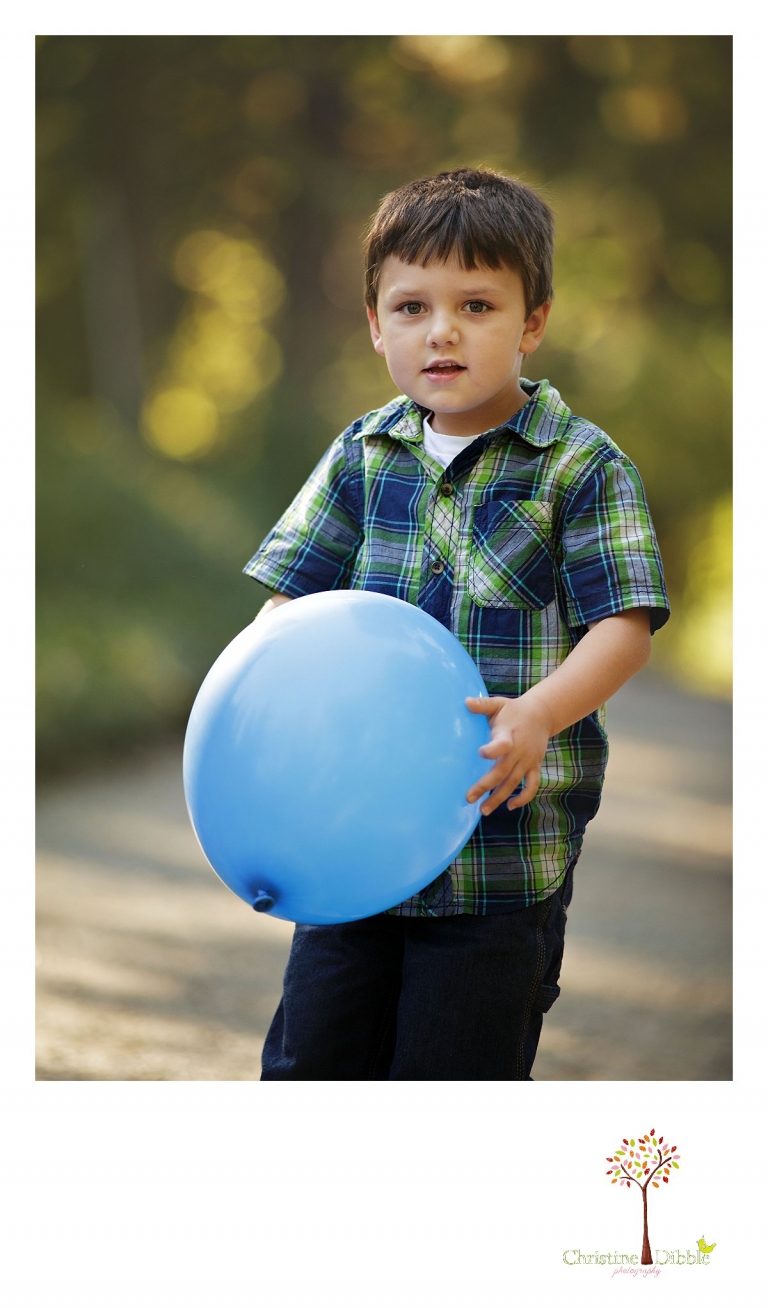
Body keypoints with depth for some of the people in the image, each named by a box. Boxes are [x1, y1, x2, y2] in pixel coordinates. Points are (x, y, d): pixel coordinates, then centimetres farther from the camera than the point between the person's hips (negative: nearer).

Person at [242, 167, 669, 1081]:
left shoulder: (580, 468, -6)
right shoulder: (363, 457, 7)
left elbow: (624, 625, -11)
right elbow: (296, 596, 9)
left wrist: (540, 713, -29)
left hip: (505, 831, -4)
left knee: (454, 1073, 3)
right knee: (312, 1057, 11)